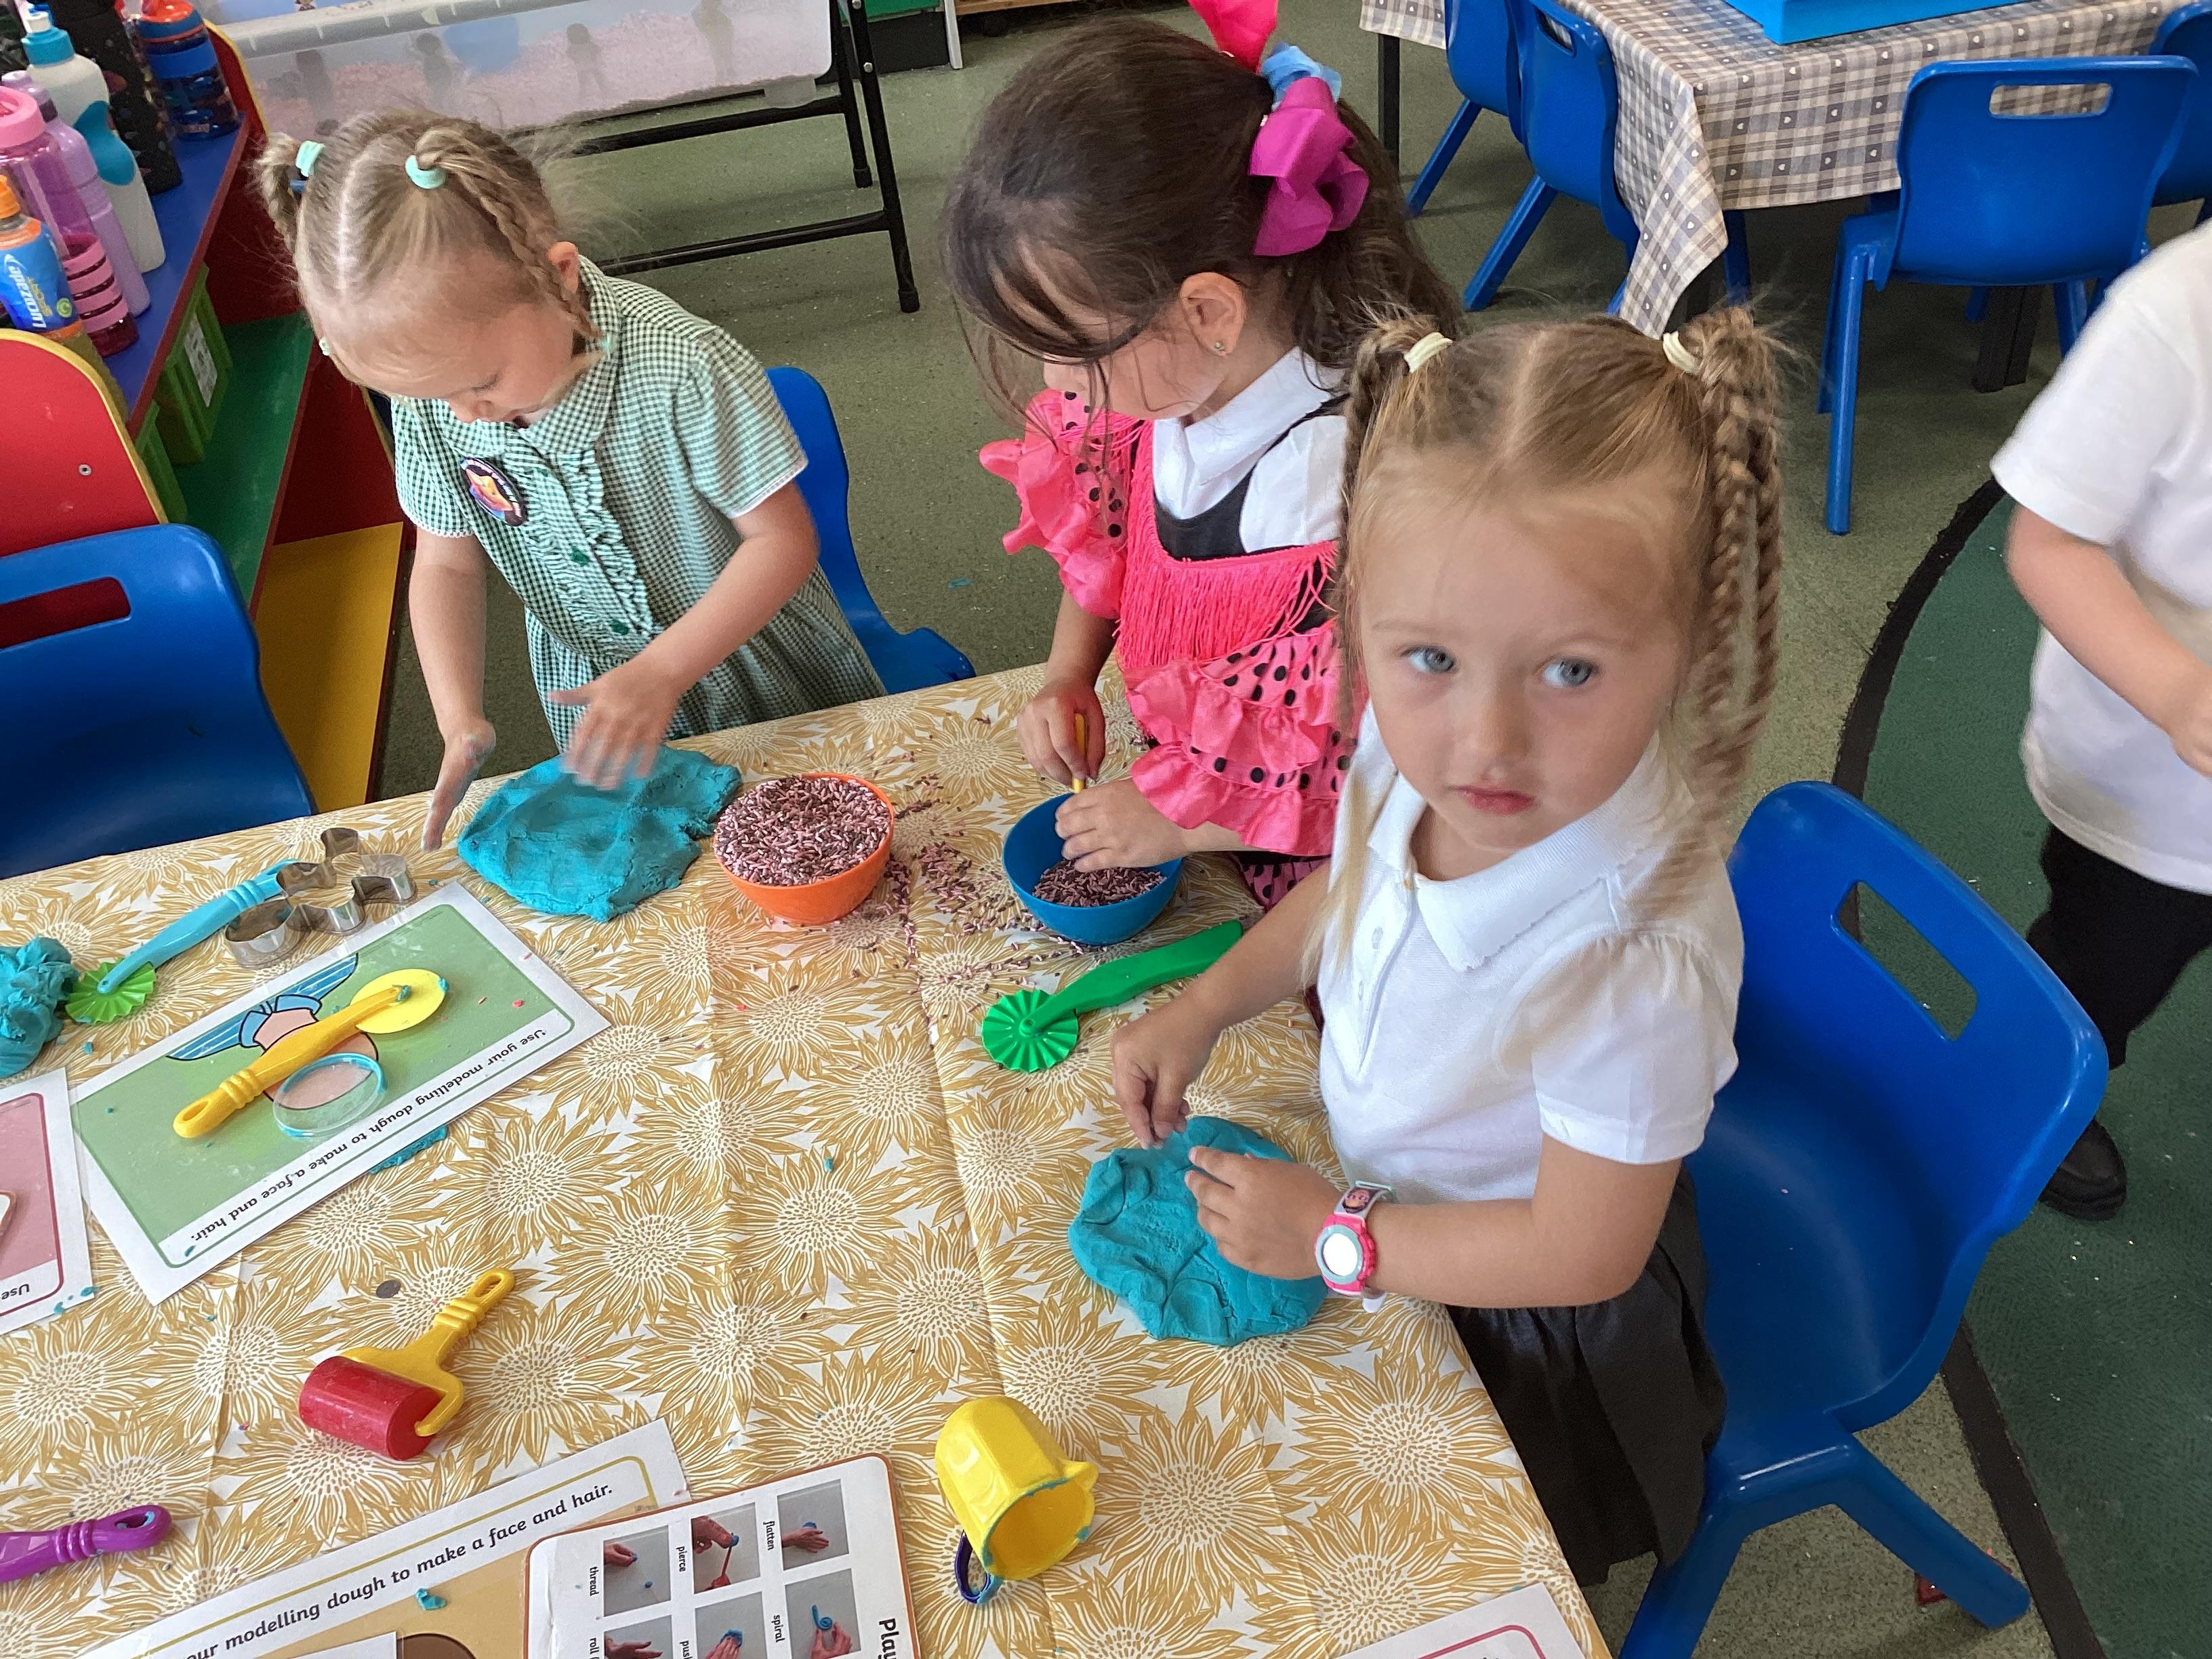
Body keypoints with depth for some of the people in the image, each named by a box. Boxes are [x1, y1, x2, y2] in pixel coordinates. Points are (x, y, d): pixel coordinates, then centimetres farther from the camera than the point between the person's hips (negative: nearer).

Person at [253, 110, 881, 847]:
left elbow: (782, 540, -25)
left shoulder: (680, 366, -34)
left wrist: (661, 672, -32)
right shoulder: (428, 391, -17)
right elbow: (446, 564, -4)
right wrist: (460, 720, -18)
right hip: (597, 703, 4)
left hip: (775, 684, -3)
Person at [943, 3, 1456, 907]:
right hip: (1175, 779, 6)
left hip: (1298, 863, -6)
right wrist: (1068, 676, 0)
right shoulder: (1162, 386, -10)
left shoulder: (1358, 501, -34)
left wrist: (1173, 823, -17)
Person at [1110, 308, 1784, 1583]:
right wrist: (1207, 1003, -7)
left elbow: (1580, 1250, -26)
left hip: (1527, 1312, -5)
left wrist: (1334, 1239, -19)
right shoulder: (1420, 753, -25)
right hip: (1382, 1178, 5)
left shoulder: (1635, 962, -42)